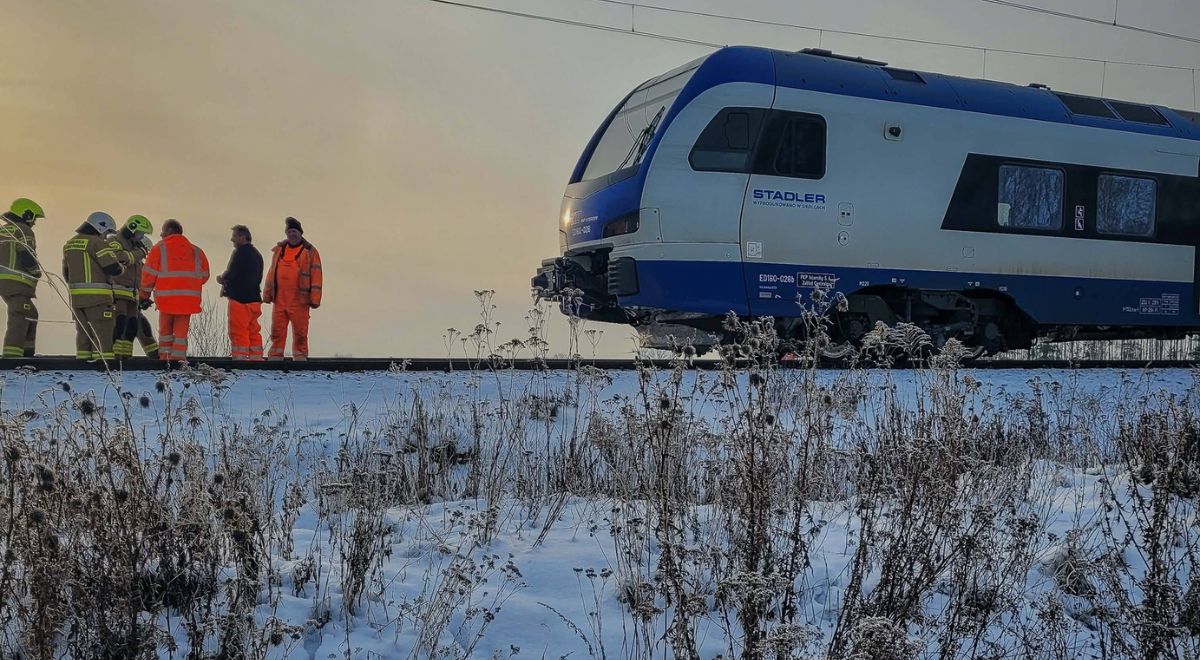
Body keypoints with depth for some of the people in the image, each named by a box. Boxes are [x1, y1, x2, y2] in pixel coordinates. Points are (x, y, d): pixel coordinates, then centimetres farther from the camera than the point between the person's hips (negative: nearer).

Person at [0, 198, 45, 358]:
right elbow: (27, 257, -15)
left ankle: (27, 352, 20)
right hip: (17, 283, -9)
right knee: (19, 319, -12)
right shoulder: (23, 231, -7)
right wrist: (37, 272, 2)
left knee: (31, 314, 20)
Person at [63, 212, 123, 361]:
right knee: (103, 332, -5)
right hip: (97, 297, -8)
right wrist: (122, 267, 5)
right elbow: (113, 268, -16)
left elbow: (66, 273, 21)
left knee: (83, 332, 13)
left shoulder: (70, 244, 16)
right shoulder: (98, 243, -10)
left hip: (76, 297, 8)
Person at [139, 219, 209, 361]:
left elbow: (149, 274, 1)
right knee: (181, 331, 7)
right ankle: (178, 358, 1)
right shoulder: (195, 251, 11)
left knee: (165, 329, 14)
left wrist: (145, 295, 10)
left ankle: (164, 358, 13)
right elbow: (204, 275, 10)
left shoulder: (159, 248, 4)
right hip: (189, 298, 2)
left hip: (167, 297, -2)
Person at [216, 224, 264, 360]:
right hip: (254, 298, 8)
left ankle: (240, 358, -7)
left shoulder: (240, 252, -11)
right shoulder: (257, 254, 16)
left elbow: (230, 275, -16)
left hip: (239, 299, -8)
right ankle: (256, 358, 12)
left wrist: (221, 279, 6)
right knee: (253, 331, 11)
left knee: (238, 332, -5)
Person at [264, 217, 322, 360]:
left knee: (300, 333, 0)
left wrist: (314, 299, -11)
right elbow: (271, 273, 19)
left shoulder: (310, 252, 0)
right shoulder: (279, 250, 15)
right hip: (279, 300, 4)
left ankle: (300, 358, 8)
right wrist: (267, 294, 13)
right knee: (277, 332, 6)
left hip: (299, 301, -4)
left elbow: (316, 277, -4)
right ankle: (275, 357, 11)